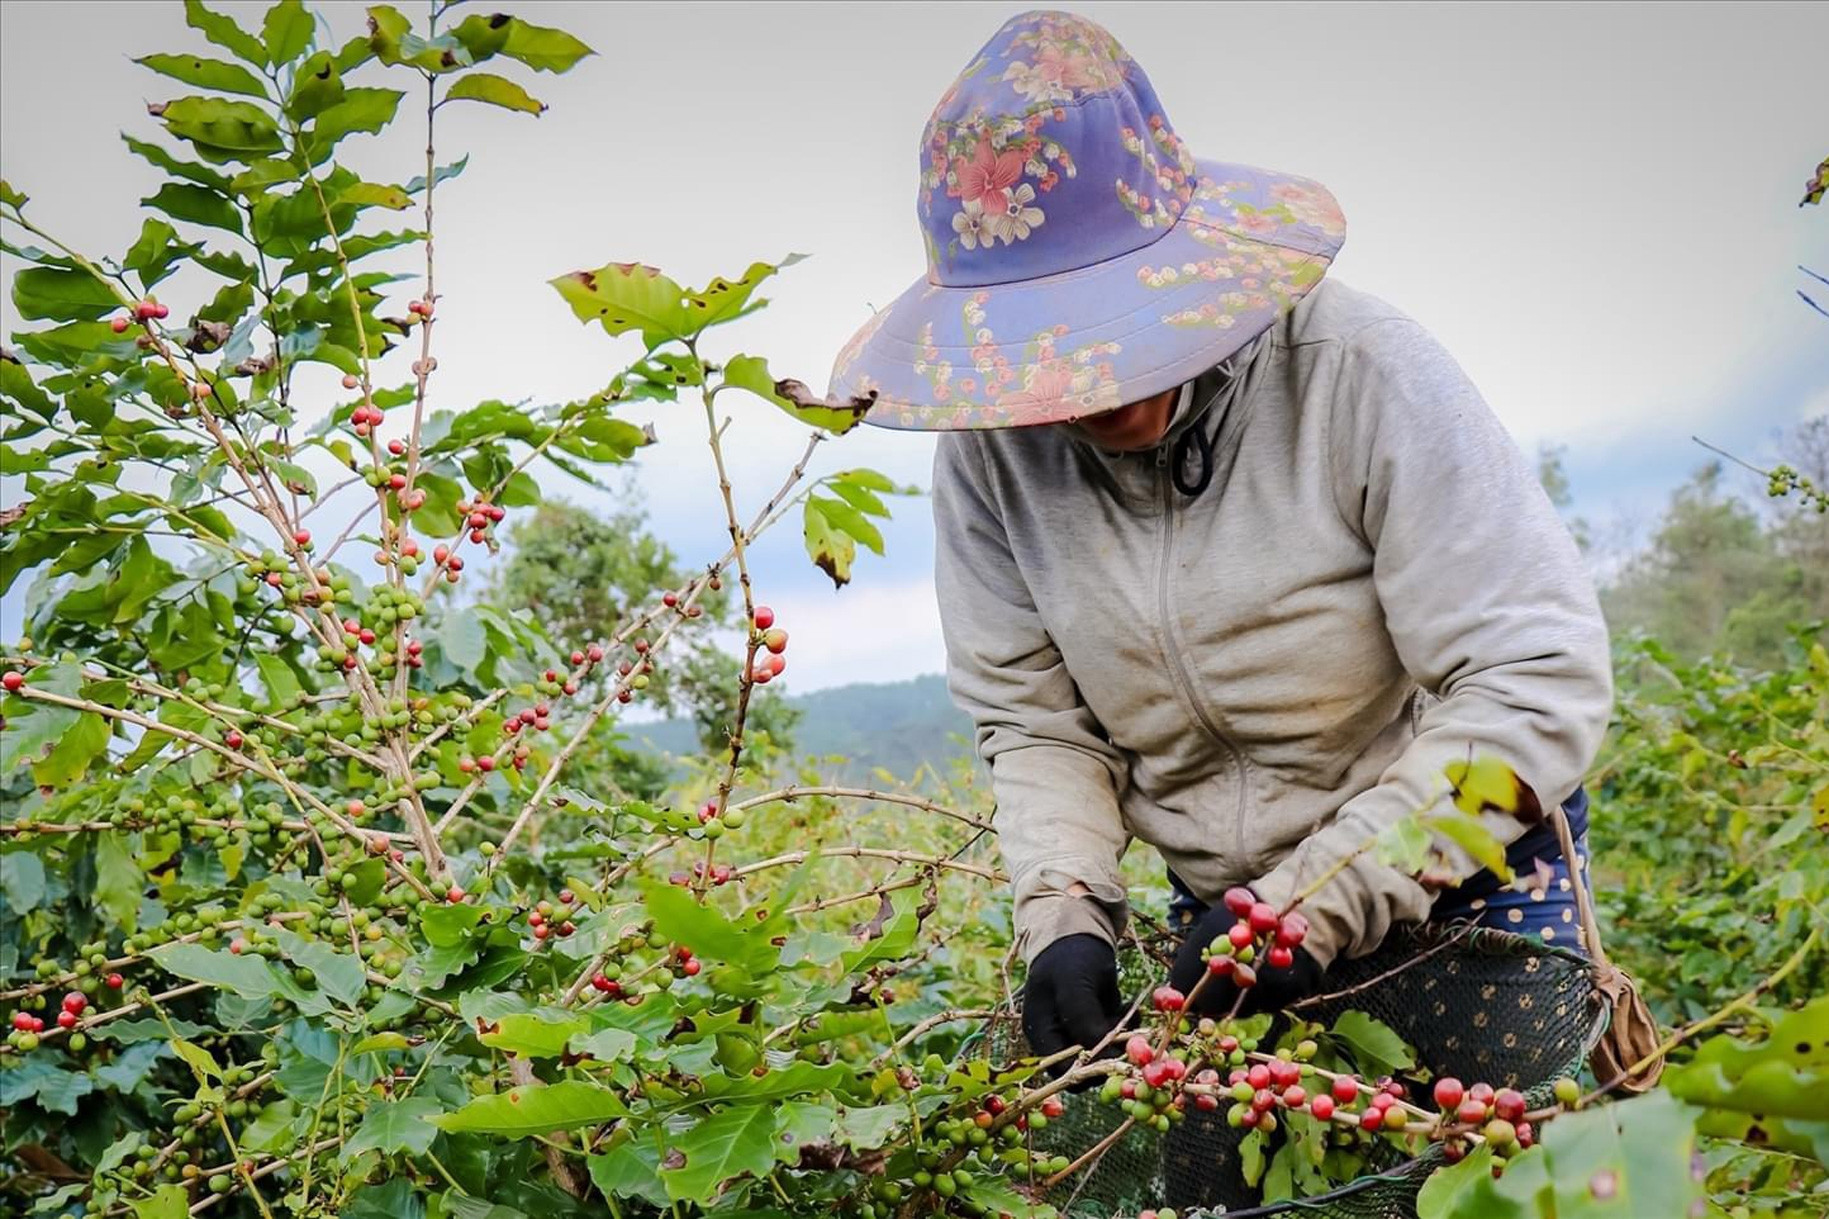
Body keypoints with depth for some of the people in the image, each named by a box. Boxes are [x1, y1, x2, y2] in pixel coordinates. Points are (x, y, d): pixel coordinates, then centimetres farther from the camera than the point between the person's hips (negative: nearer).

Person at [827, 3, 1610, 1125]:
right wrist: (1063, 914, -18)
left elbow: (1540, 675, -22)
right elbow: (1033, 717, -3)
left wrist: (1317, 901, -26)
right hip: (1224, 905, 4)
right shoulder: (991, 440, -12)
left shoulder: (1360, 370, -24)